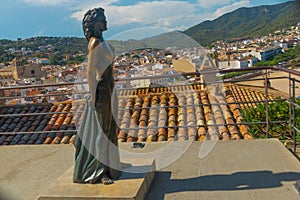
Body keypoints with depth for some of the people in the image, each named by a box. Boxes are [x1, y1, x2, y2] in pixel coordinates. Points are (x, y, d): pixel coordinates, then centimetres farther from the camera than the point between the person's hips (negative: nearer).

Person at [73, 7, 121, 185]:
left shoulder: (102, 42, 15)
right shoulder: (94, 42, -14)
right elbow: (90, 71, -18)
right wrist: (93, 96, -19)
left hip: (108, 88, 10)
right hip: (101, 90, -10)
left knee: (109, 128, 16)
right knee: (101, 131, -3)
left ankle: (107, 166, 30)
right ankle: (99, 172, 8)